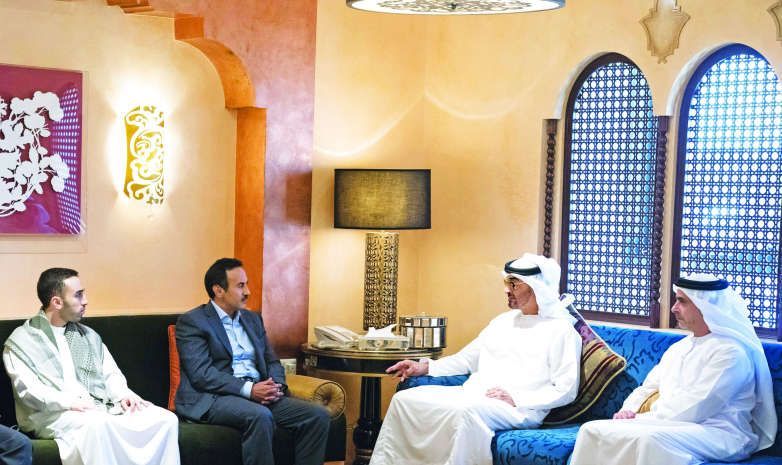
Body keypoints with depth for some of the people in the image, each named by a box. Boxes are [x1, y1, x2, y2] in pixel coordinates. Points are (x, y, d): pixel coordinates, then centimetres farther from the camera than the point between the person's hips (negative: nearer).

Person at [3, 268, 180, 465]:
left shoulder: (89, 336, 25)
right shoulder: (20, 342, 6)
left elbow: (111, 374, 21)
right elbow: (28, 389, -6)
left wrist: (122, 395, -2)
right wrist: (71, 402, -20)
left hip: (99, 408, 5)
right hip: (54, 414, -5)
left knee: (166, 419, -18)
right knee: (96, 424, -40)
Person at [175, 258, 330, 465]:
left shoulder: (253, 319, 20)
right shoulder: (192, 322, -2)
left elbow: (272, 361, 21)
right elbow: (201, 374, -14)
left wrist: (276, 385, -3)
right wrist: (248, 389, -21)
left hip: (259, 394, 7)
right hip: (214, 397, -7)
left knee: (318, 416, -14)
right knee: (261, 417, -37)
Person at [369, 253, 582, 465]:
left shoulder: (561, 330, -2)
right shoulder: (503, 321, 21)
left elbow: (565, 390, -9)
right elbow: (467, 358, 27)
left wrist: (516, 399, -18)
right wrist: (424, 367, 13)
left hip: (519, 408, -8)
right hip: (471, 395, 8)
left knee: (464, 412, -39)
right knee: (404, 399, -7)